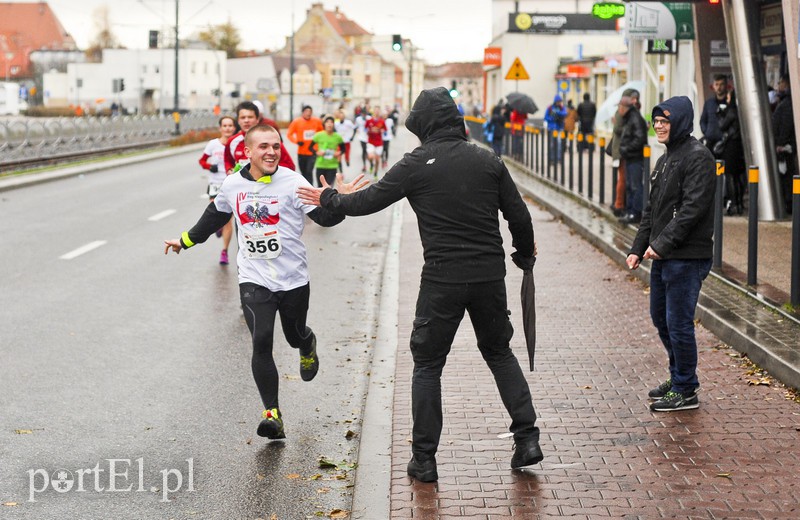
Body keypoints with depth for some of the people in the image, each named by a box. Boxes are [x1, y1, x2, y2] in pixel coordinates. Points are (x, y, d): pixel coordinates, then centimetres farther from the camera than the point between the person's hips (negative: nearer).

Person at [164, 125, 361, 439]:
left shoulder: (292, 183, -9)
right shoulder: (232, 185, 2)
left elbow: (325, 216, -14)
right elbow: (214, 216, 22)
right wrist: (186, 241, 31)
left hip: (293, 280, -1)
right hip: (254, 281, 1)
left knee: (295, 336, 16)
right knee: (261, 343, -12)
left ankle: (308, 346, 56)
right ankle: (272, 413, -7)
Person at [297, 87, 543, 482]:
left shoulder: (416, 165, -6)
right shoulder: (488, 160, 4)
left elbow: (367, 201, 0)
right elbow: (519, 216, 6)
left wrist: (328, 199, 19)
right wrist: (524, 256, 24)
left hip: (442, 279, -3)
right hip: (490, 276, 3)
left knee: (427, 365, 10)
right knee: (499, 353, 22)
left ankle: (424, 458, 12)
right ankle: (527, 438, 13)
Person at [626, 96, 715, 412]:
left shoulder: (698, 157, -12)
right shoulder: (665, 160, 17)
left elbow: (693, 207, -20)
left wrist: (663, 244, -22)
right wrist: (638, 248, 11)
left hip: (687, 258, -9)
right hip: (662, 257, 9)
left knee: (679, 324, -4)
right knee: (660, 319, 17)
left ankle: (686, 391, 8)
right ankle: (678, 378, 32)